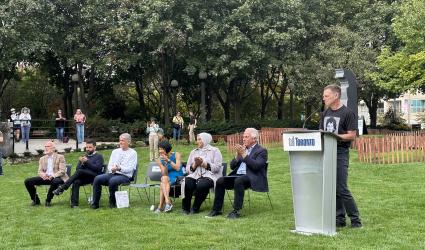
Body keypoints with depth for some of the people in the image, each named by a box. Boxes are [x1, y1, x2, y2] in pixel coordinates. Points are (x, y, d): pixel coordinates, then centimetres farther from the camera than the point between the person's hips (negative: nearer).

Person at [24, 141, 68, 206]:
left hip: (56, 177, -5)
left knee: (55, 182, -41)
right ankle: (35, 200, 2)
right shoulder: (42, 159, 18)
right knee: (28, 181, -14)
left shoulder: (60, 157, 4)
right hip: (45, 177, 5)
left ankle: (48, 200, -18)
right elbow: (40, 171, 11)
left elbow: (62, 171, -6)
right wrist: (43, 175, -14)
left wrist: (52, 176, -23)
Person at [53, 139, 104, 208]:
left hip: (94, 176, -4)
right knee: (76, 182, -32)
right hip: (84, 178, 4)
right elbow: (78, 168, 15)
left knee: (80, 171, -32)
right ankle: (74, 203, -38)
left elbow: (97, 168, -6)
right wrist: (82, 163, -6)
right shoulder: (84, 157, 26)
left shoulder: (99, 156, 10)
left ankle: (62, 188, -32)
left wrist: (87, 162, -12)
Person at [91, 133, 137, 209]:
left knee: (112, 180, -36)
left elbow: (130, 168, -8)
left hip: (125, 176, -5)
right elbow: (109, 165, 14)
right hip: (112, 174, 5)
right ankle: (95, 203, -15)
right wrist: (112, 169, -11)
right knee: (97, 179, -20)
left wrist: (120, 168, -26)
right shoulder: (115, 151, 19)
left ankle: (112, 203, -15)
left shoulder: (133, 153, 3)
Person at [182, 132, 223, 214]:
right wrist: (195, 164, -6)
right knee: (187, 182, -29)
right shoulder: (193, 152, 22)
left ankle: (195, 208, -16)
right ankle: (185, 207, -12)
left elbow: (217, 167, -6)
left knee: (202, 184, -37)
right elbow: (188, 169, 14)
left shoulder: (215, 151, 8)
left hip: (210, 175, -4)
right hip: (195, 175, 4)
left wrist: (203, 163, -12)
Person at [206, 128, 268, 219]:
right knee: (220, 181, -14)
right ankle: (217, 209, -9)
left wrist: (244, 154, -16)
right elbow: (232, 166, 16)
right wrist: (238, 155, -1)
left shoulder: (261, 151, 1)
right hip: (238, 175, 7)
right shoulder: (243, 149, 20)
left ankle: (236, 211, -32)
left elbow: (256, 166, -17)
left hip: (252, 178, -7)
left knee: (238, 180, -36)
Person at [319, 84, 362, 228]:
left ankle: (355, 220, 5)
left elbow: (352, 136, -10)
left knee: (342, 189, -7)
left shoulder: (347, 113, -6)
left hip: (340, 153, -7)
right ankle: (340, 219, 17)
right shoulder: (325, 113, 15)